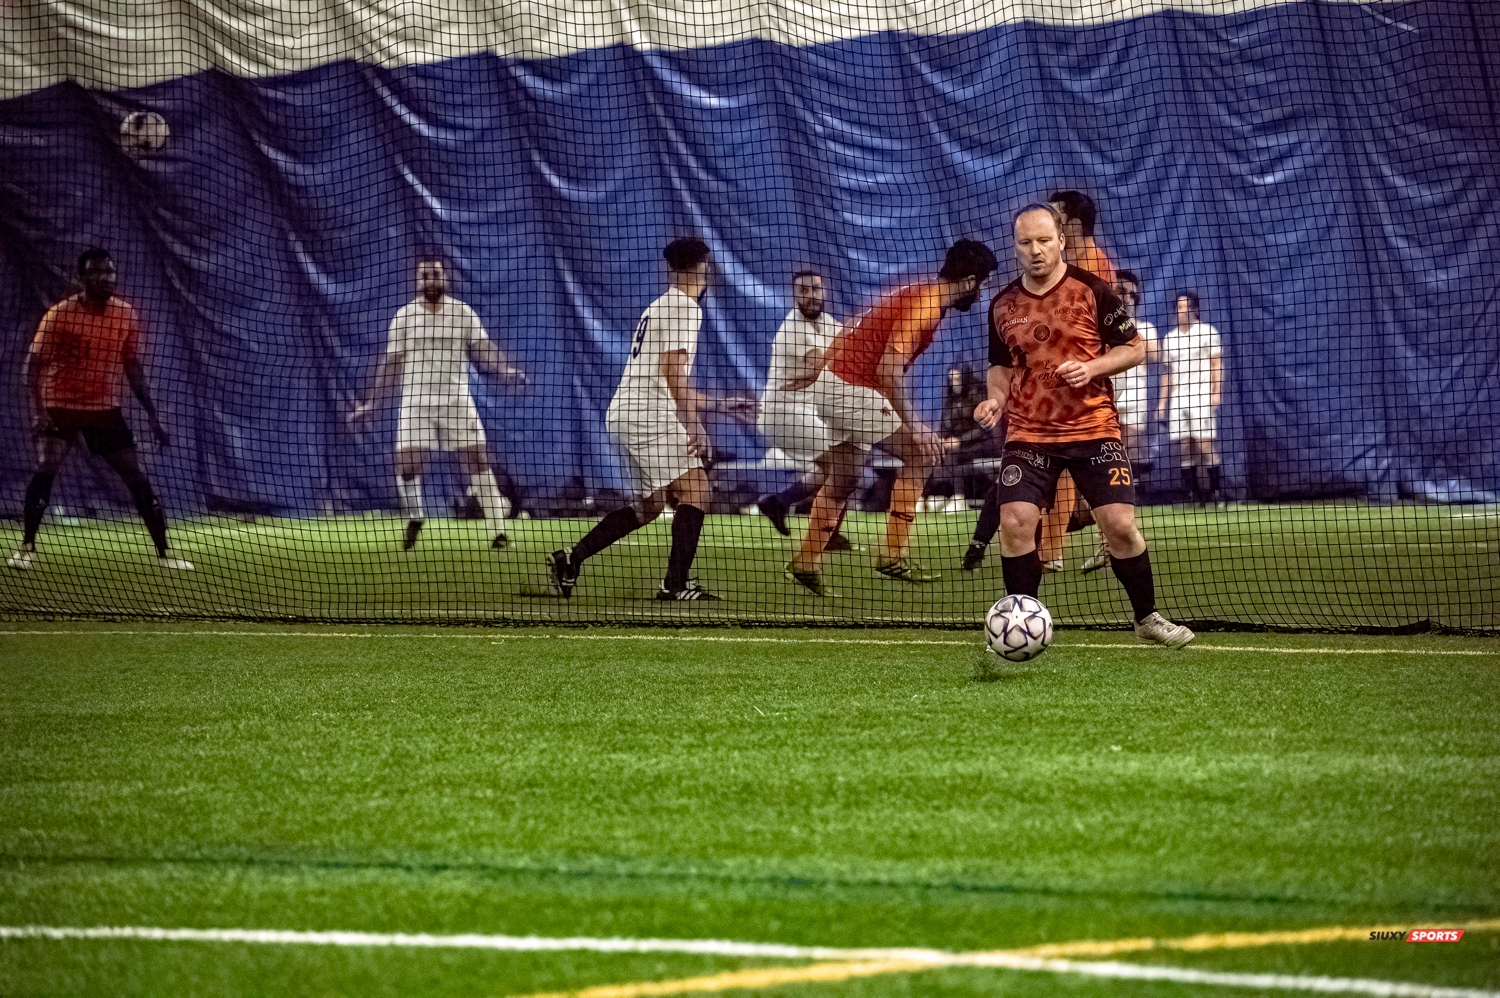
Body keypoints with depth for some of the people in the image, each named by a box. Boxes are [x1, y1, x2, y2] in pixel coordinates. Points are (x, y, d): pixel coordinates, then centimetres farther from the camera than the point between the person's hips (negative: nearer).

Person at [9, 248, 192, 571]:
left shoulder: (126, 315, 0)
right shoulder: (60, 315, -13)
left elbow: (132, 366, 8)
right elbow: (34, 363, -13)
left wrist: (152, 414, 5)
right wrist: (37, 408, -25)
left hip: (107, 409, 3)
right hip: (60, 406, -3)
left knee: (137, 478, 0)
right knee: (45, 470, -20)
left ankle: (164, 553, 9)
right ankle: (26, 549, -6)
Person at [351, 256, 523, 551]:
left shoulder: (463, 313, 5)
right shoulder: (405, 316, 6)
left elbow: (483, 352, 1)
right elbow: (392, 364, 10)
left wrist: (505, 371, -19)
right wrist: (369, 402, 7)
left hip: (456, 399, 0)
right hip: (416, 401, 0)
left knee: (475, 459, -9)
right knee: (407, 464, -9)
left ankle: (497, 527, -8)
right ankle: (414, 517, 19)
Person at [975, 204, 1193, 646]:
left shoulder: (1091, 290, -4)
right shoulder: (1003, 306, 6)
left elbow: (1133, 348, 0)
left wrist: (1091, 368, -16)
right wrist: (996, 398, -1)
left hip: (1094, 427, -2)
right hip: (1028, 432, 2)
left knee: (1120, 523, -8)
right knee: (1014, 522, -12)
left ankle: (1147, 618, 12)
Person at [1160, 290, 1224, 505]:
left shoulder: (1207, 332, 4)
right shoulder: (1169, 339, 16)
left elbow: (1217, 364, 0)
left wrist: (1216, 392, -10)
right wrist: (1163, 400, 14)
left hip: (1202, 396, -4)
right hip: (1178, 397, 4)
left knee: (1205, 443, -12)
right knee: (1184, 446, -2)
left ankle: (1213, 491, -12)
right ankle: (1193, 493, -2)